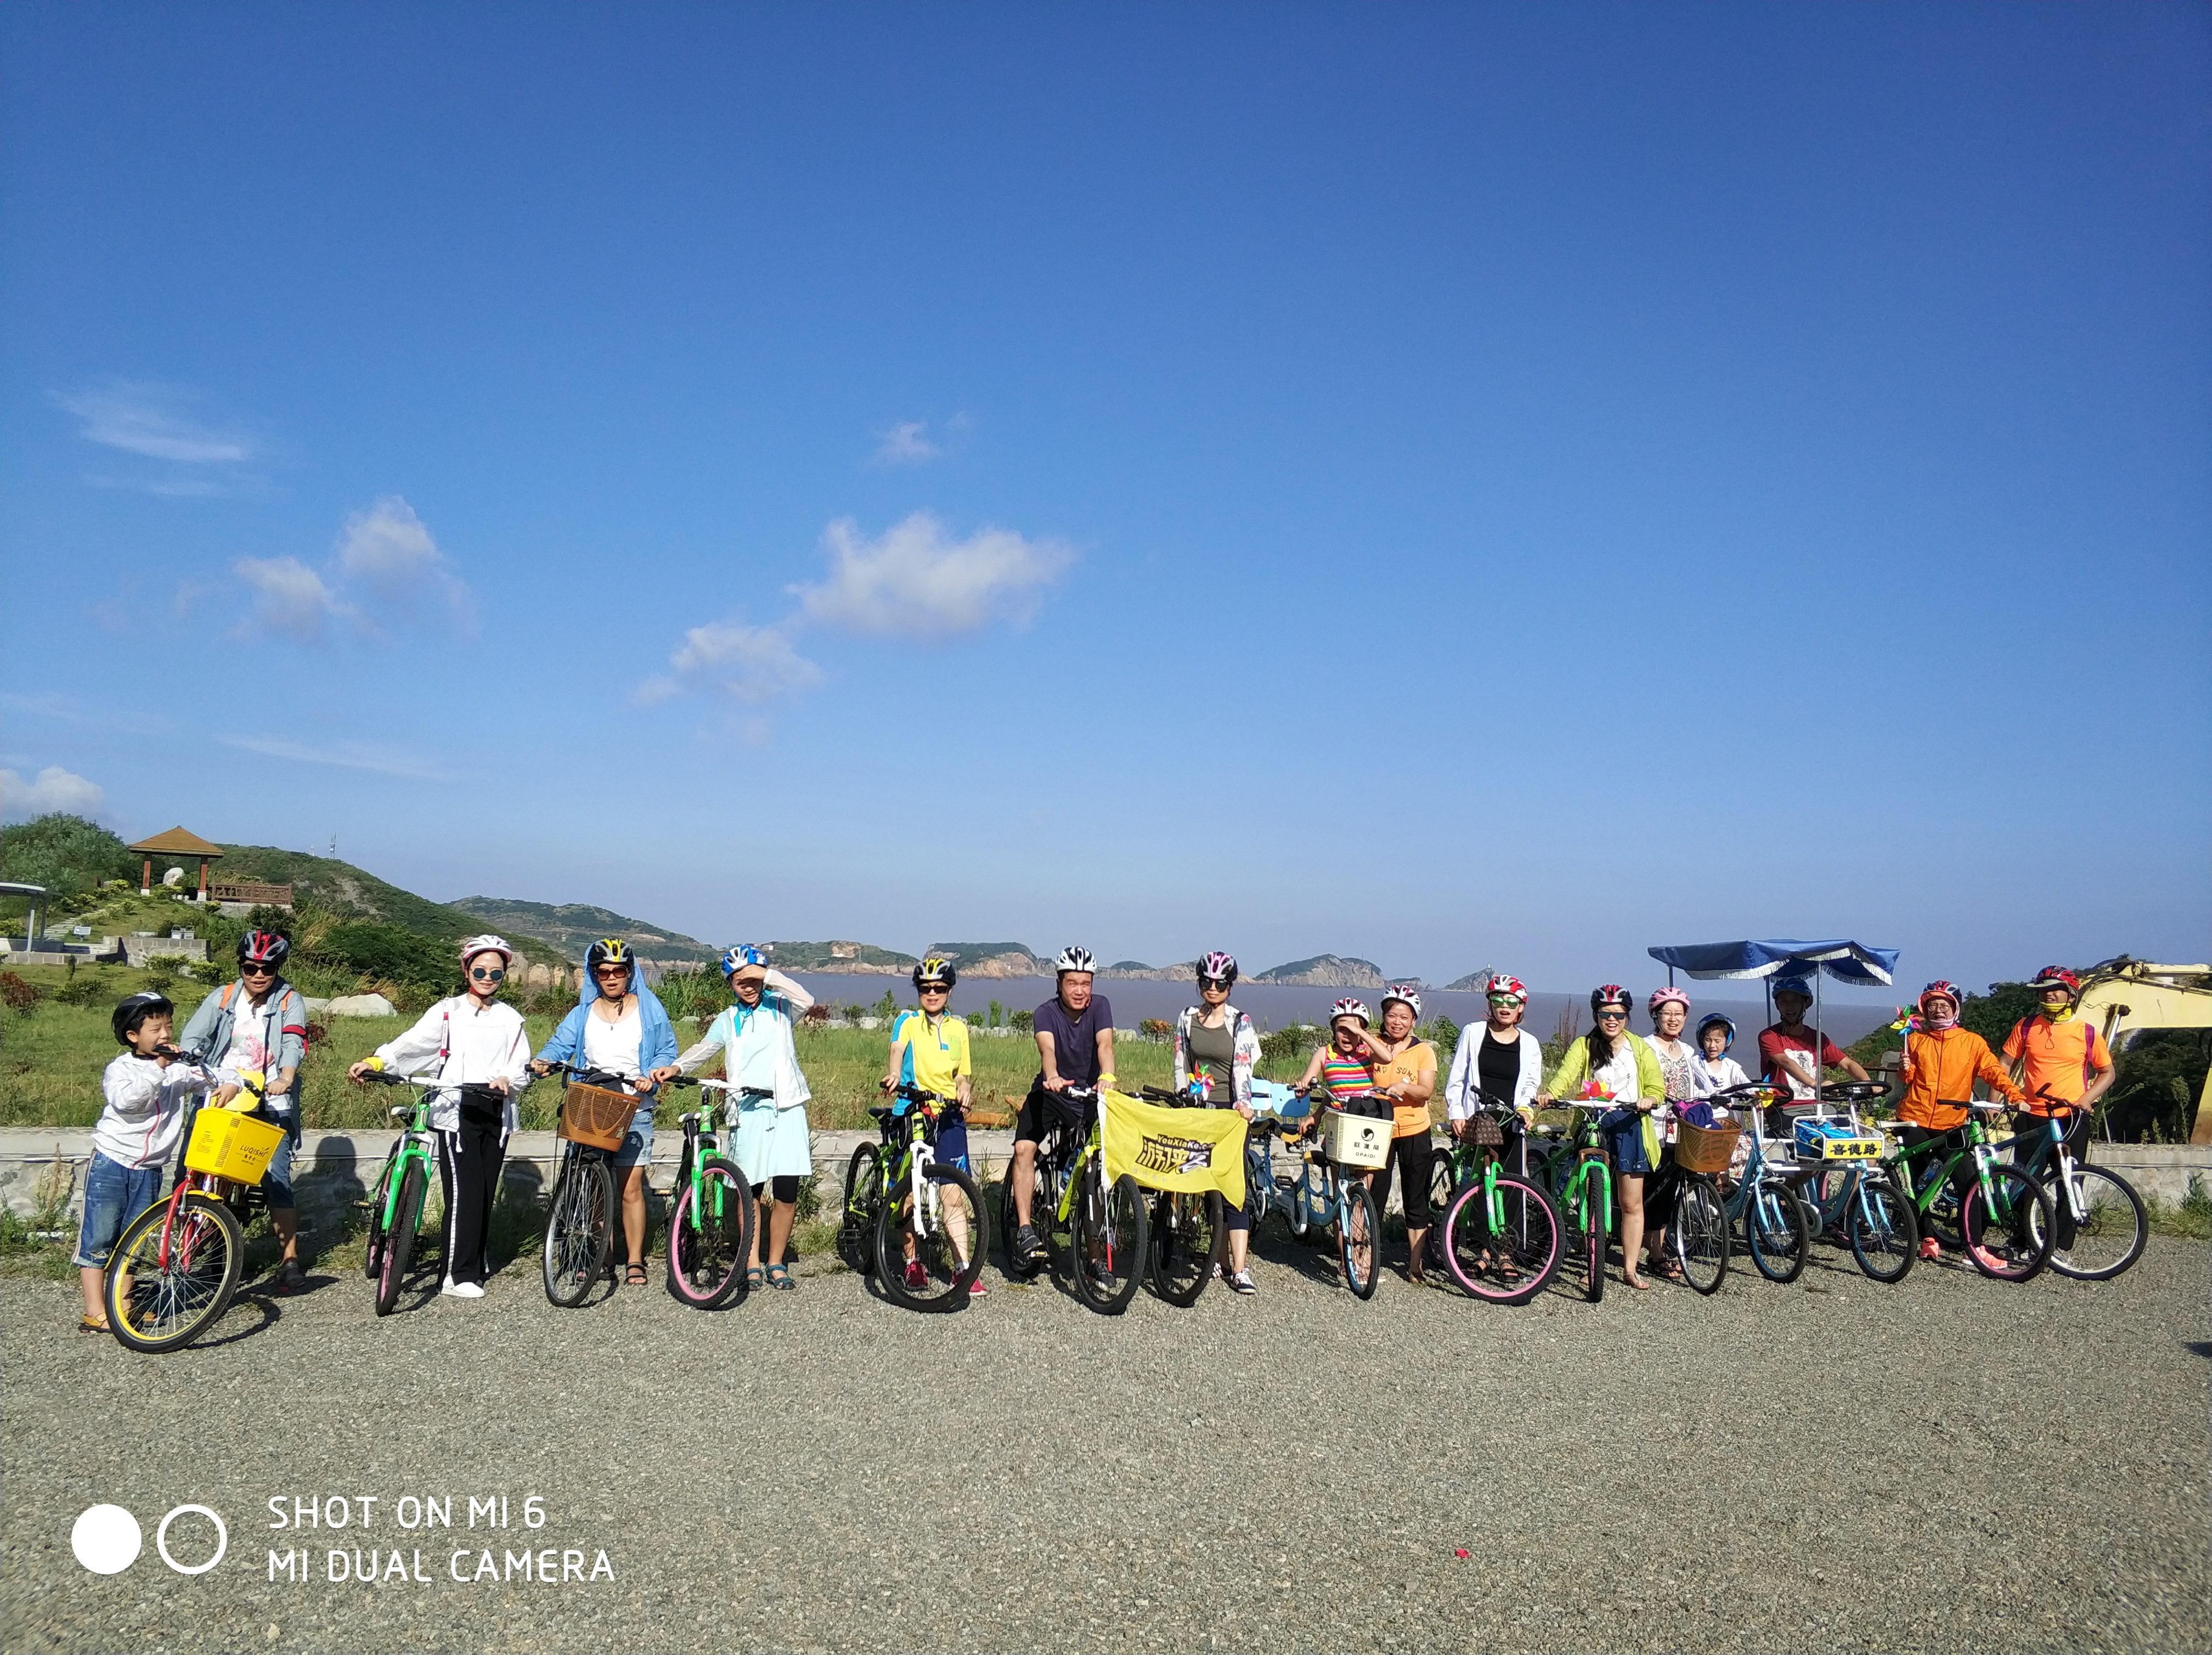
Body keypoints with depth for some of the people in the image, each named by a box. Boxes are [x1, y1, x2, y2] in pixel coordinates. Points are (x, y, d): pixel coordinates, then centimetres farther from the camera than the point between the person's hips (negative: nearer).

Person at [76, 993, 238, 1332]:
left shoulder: (180, 1068, 2)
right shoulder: (120, 1068, -8)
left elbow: (223, 1075, 6)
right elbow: (125, 1100, -27)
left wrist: (230, 1085, -16)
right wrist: (157, 1068, -28)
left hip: (148, 1171, 4)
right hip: (111, 1165, -4)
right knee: (98, 1240, 0)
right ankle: (95, 1313, 4)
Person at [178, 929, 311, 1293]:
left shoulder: (289, 1001, 4)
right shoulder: (222, 998, 10)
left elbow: (294, 1043, -12)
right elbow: (191, 1039, 0)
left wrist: (286, 1078, -32)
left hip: (269, 1103, -3)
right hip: (219, 1096, 3)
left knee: (276, 1178, -9)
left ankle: (291, 1260, -3)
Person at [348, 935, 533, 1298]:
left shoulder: (511, 1019, 14)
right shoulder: (449, 1012, 5)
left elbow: (522, 1069, 8)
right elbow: (412, 1043, -7)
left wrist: (507, 1081, -14)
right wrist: (374, 1061, -23)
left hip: (496, 1113, 4)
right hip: (457, 1111, -3)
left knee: (486, 1192, 7)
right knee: (465, 1193, -11)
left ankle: (479, 1264, 19)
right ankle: (458, 1276, -6)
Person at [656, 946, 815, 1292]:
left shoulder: (780, 1008, 11)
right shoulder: (728, 1020, 16)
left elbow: (805, 1000, -10)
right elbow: (704, 1049, 4)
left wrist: (767, 975, -15)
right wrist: (675, 1068, -14)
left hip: (786, 1106, -1)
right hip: (747, 1110, 1)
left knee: (787, 1191, -3)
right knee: (750, 1189, 0)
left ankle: (776, 1264, 11)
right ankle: (752, 1264, 12)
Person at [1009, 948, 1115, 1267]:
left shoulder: (1099, 1006, -13)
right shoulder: (1046, 1013, -17)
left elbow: (1105, 1044, -30)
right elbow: (1047, 1049, -36)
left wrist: (1107, 1077, -51)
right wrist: (1052, 1078, -58)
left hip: (1089, 1093, 1)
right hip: (1051, 1091, -1)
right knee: (1024, 1148, -21)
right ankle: (1025, 1228, -17)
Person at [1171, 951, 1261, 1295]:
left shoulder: (1240, 1022, 0)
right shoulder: (1187, 1018, 8)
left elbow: (1243, 1067, -11)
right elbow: (1181, 1064, 10)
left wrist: (1243, 1102, -26)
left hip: (1228, 1111, -3)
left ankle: (1240, 1270, -10)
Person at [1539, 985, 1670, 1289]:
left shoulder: (1640, 1048, 8)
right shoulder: (1583, 1046, 4)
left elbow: (1657, 1087, -1)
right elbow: (1566, 1072, -14)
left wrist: (1648, 1100, -25)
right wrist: (1550, 1093, -35)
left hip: (1629, 1126, 0)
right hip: (1592, 1126, 0)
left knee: (1632, 1204, 2)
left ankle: (1630, 1269, 12)